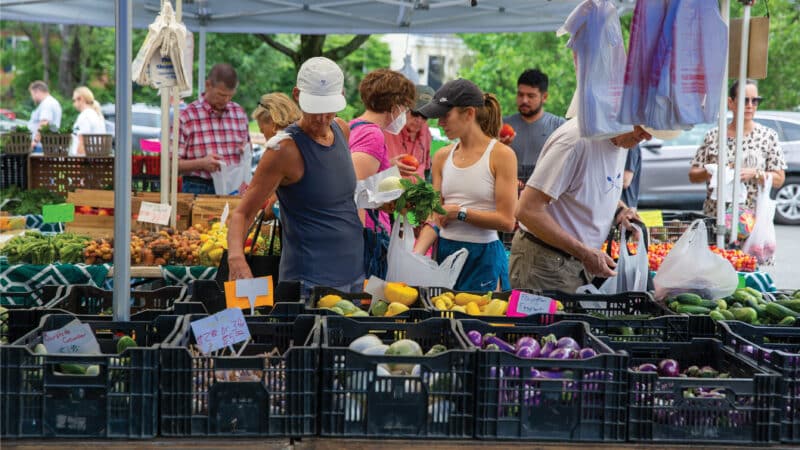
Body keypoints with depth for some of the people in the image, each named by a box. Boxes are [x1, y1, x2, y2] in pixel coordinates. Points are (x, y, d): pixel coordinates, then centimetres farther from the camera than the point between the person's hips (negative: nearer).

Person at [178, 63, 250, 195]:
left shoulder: (239, 113, 13)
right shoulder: (186, 116, -2)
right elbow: (172, 164, -3)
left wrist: (246, 153, 2)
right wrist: (201, 163, -18)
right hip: (199, 188, -3)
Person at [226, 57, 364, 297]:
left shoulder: (341, 129, 4)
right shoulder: (285, 149, -17)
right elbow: (242, 213, -19)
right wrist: (235, 257, -35)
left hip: (354, 271, 8)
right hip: (310, 281, -7)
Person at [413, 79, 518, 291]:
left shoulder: (501, 154, -7)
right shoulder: (442, 157, 8)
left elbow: (506, 221, -12)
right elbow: (434, 219, 6)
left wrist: (460, 212, -11)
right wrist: (416, 254, -8)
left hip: (483, 256, -5)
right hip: (444, 252, 5)